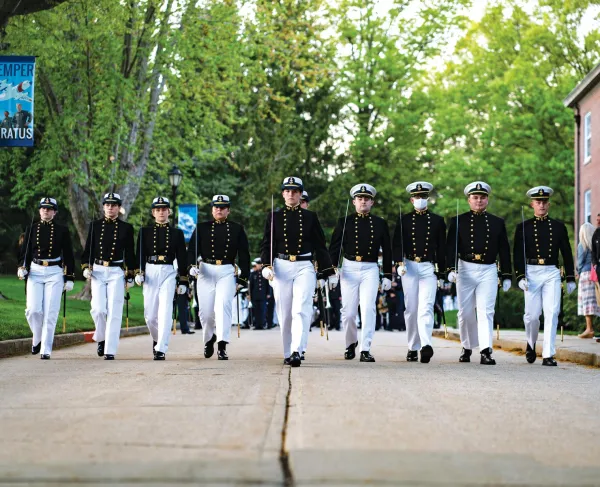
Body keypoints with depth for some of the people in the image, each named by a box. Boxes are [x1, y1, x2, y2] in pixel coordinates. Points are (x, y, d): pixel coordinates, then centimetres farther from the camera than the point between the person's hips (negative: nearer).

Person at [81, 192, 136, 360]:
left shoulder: (126, 228, 6)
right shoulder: (95, 225, 9)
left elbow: (130, 253, 7)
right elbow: (88, 249, 10)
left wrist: (130, 276, 5)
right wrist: (86, 267, -3)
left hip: (117, 272, -1)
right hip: (97, 271, 1)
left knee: (114, 312, -6)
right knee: (98, 309, -8)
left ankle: (110, 351, -5)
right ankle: (101, 339, 20)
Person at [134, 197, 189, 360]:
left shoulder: (177, 233, 9)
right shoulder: (144, 231, 9)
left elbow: (182, 258, 9)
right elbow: (139, 254, 6)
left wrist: (183, 281, 5)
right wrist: (138, 273, -8)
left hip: (168, 273, -1)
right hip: (150, 272, 1)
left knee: (165, 311, -13)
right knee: (150, 314, 4)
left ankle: (161, 349, -14)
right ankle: (156, 339, 32)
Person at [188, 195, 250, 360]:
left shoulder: (237, 229, 8)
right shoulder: (202, 228, 9)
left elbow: (244, 255, 7)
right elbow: (192, 249, 2)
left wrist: (243, 278, 1)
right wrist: (192, 265, -16)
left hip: (227, 272, -1)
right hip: (205, 271, 1)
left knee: (223, 305, -20)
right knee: (206, 310, 3)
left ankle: (222, 346, -22)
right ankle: (209, 339, 32)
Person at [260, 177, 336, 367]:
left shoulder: (310, 217, 8)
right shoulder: (274, 217, 7)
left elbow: (320, 246, 9)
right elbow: (266, 245, 6)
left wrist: (330, 272, 7)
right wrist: (266, 266, -11)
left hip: (305, 267, -1)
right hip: (281, 267, 1)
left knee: (301, 310, -17)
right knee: (285, 313, 5)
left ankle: (297, 352, -25)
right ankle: (287, 353, 15)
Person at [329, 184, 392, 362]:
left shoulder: (380, 224, 8)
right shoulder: (344, 222, 5)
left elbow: (387, 251, 10)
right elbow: (334, 248, 4)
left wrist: (388, 276, 6)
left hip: (370, 270, 0)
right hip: (349, 268, 0)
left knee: (368, 309, -13)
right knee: (348, 312, 3)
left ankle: (365, 350, -12)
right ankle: (351, 344, 27)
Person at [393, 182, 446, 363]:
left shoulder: (437, 221, 8)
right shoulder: (404, 220, 8)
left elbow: (442, 248, 9)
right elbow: (397, 244, 2)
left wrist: (441, 272, 6)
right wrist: (400, 263, -14)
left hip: (429, 268, -1)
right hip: (409, 267, 1)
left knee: (426, 307, -15)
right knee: (411, 309, 5)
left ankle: (426, 345, -29)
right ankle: (413, 348, 13)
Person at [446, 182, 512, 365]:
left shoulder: (497, 223, 9)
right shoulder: (458, 221, 4)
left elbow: (504, 251, 11)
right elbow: (451, 247, -3)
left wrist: (507, 276, 7)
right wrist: (451, 269, -16)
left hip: (488, 271, 0)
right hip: (466, 269, 0)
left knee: (486, 311, -10)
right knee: (466, 312, 6)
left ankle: (486, 351, -15)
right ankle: (467, 348, 23)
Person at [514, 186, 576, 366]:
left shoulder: (559, 227, 9)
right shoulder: (523, 227, 4)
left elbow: (567, 254, 11)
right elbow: (517, 254, 0)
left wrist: (570, 278, 8)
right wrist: (520, 277, -9)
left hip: (552, 273, 1)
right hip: (531, 273, -1)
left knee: (552, 313, -8)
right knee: (532, 315, 0)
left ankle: (548, 355, -5)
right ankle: (531, 343, 29)